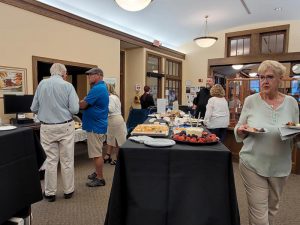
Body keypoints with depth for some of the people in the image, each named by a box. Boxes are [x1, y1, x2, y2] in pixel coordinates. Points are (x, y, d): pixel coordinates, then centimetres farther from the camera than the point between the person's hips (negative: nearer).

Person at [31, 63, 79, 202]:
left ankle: (50, 193, 21)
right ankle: (68, 191, 22)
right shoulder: (68, 86, -7)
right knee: (67, 160, 9)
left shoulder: (41, 84, 1)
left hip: (47, 127, 2)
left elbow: (34, 108, 4)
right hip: (65, 127, -2)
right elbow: (74, 109, -13)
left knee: (50, 160, 10)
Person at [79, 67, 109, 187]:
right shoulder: (101, 87, 14)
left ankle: (100, 179, 11)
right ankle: (98, 173, 33)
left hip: (95, 126, -10)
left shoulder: (97, 89, -19)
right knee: (97, 152, 20)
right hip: (97, 124, 11)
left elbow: (83, 105, -19)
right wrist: (82, 101, 0)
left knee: (96, 154, -1)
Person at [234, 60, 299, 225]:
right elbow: (239, 131, 2)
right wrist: (242, 130, -20)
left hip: (280, 166, 3)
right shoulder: (250, 101, -6)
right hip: (253, 164, -2)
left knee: (272, 208, 22)